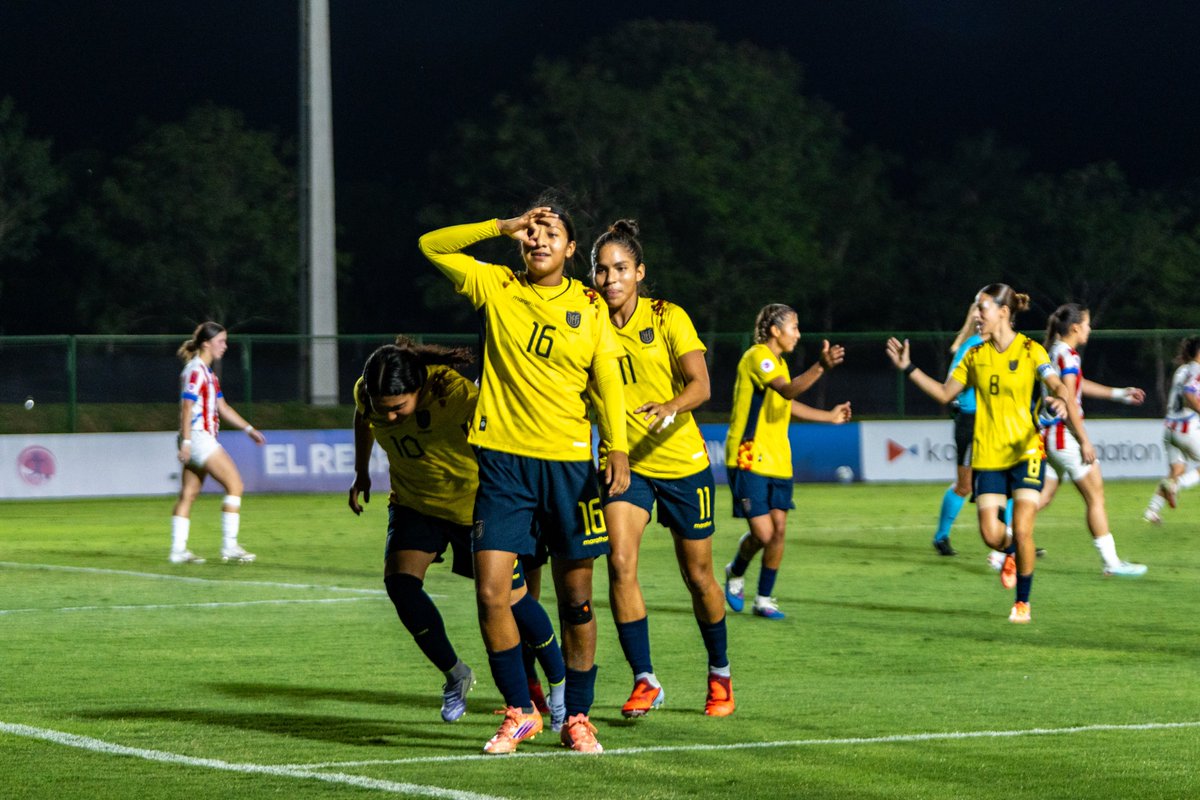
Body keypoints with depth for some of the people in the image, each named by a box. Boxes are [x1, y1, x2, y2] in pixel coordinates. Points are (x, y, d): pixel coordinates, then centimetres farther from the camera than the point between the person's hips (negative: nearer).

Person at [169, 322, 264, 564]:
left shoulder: (208, 372, 19)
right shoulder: (195, 370, -12)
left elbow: (222, 407, 24)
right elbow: (187, 406, -18)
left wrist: (249, 429, 22)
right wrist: (186, 441, -24)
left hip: (205, 439, 10)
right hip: (197, 436, -10)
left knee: (188, 495, 8)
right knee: (235, 485, -10)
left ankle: (178, 550, 8)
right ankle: (229, 546, -10)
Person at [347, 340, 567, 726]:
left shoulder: (456, 394, -35)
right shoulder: (365, 392, -18)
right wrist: (361, 473, 18)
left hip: (473, 501, -4)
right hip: (414, 502, 4)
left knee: (510, 598, -2)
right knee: (399, 580, -16)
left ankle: (560, 683, 21)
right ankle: (454, 674, 3)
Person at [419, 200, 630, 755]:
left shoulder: (590, 307, 5)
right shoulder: (495, 288, 6)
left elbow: (608, 383, 5)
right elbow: (432, 246, 7)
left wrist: (618, 448, -8)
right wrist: (505, 227, -1)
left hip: (568, 462, 0)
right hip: (503, 459, 0)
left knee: (576, 599, 2)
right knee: (491, 593, -8)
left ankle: (577, 718, 14)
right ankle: (519, 712, 7)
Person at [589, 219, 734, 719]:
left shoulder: (668, 319, -11)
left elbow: (700, 384, -21)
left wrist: (670, 407, -41)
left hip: (682, 461, -2)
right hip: (624, 463, 2)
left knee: (698, 575, 9)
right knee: (620, 562, -19)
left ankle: (719, 674, 31)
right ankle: (645, 682, -12)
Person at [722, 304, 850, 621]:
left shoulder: (778, 362, 16)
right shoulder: (757, 357, -14)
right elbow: (788, 390, -31)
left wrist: (830, 416, 36)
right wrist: (821, 367, -44)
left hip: (778, 462, 9)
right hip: (750, 461, -9)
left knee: (778, 530, 2)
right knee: (762, 533, -10)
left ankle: (764, 599, 12)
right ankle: (736, 573, 20)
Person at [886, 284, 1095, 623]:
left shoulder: (1030, 351, -7)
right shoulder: (975, 356, 8)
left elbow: (1061, 391, -16)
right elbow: (944, 393, 15)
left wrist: (1083, 438, -28)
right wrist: (909, 369, 8)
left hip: (1026, 451, -4)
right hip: (988, 455, 4)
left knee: (1022, 531, -11)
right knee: (991, 534, -6)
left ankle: (1022, 604, 6)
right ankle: (1011, 554, 31)